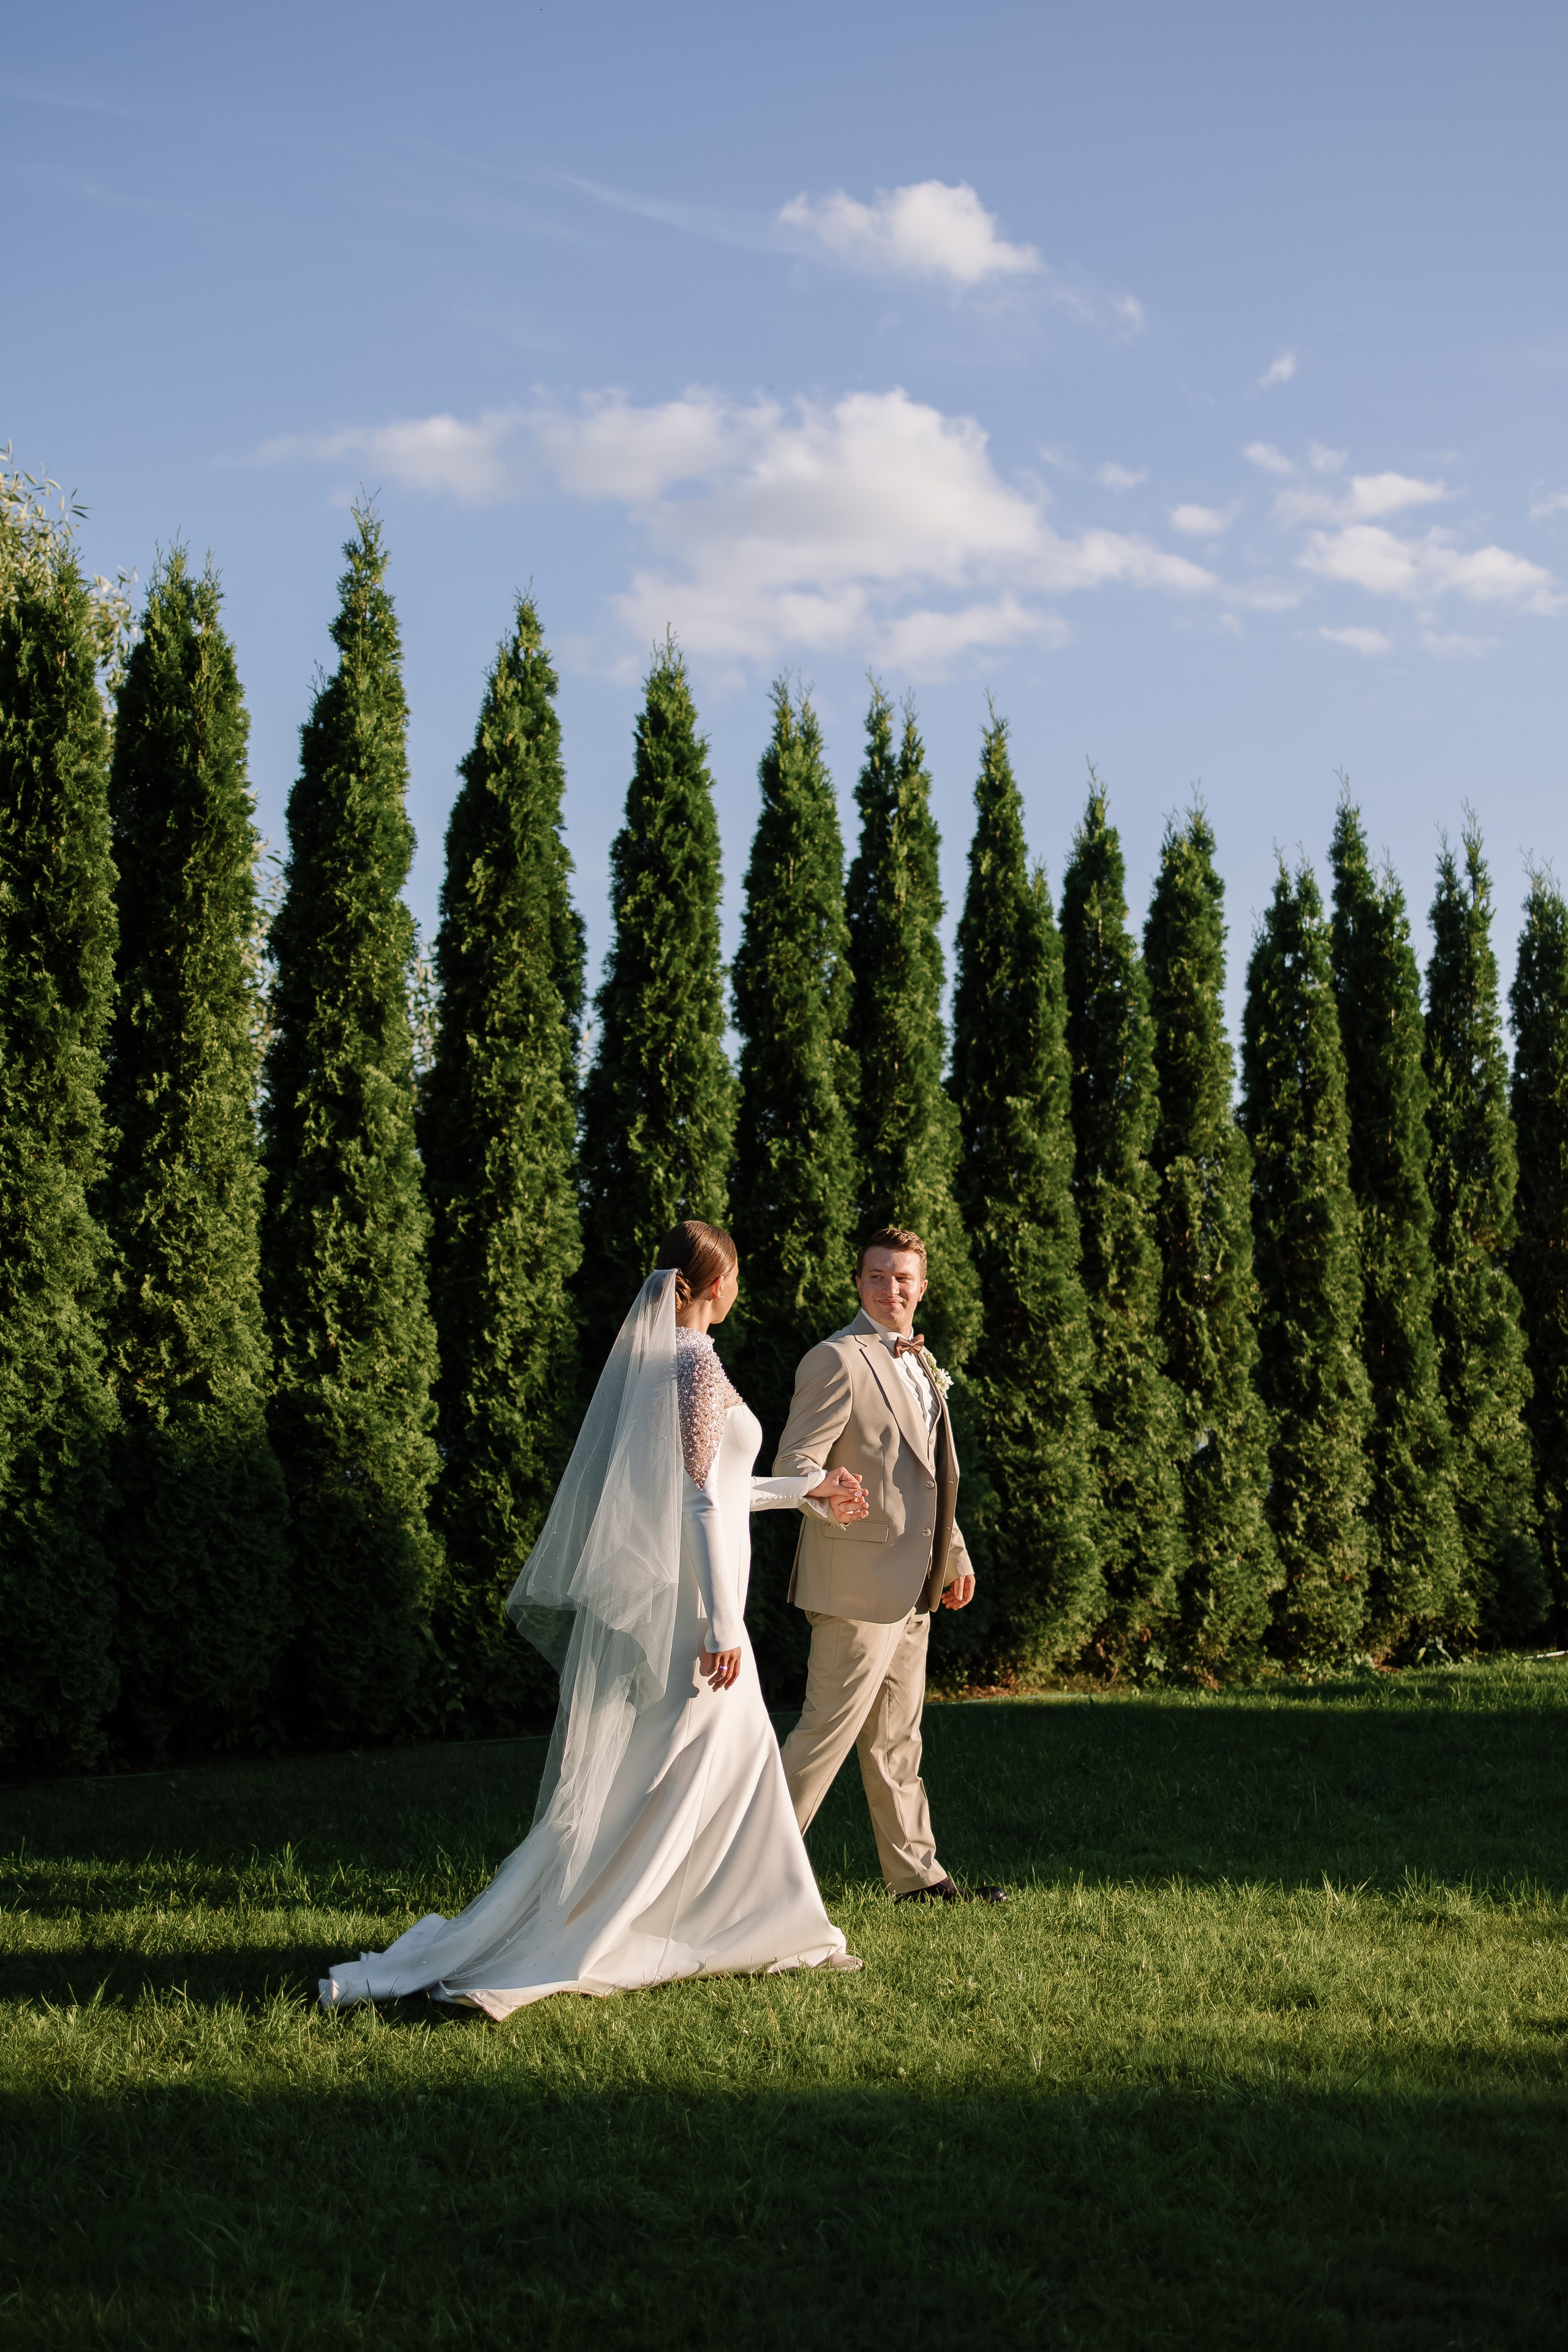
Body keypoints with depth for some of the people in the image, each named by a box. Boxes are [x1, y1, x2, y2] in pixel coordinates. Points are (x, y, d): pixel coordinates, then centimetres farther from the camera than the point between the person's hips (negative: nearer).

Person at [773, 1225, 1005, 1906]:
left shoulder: (920, 1363, 17)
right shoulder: (836, 1361, -11)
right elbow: (794, 1463, -18)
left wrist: (955, 1554, 27)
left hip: (912, 1585, 9)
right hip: (859, 1577, -9)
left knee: (897, 1740, 16)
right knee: (829, 1729, -8)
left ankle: (916, 1874, 23)